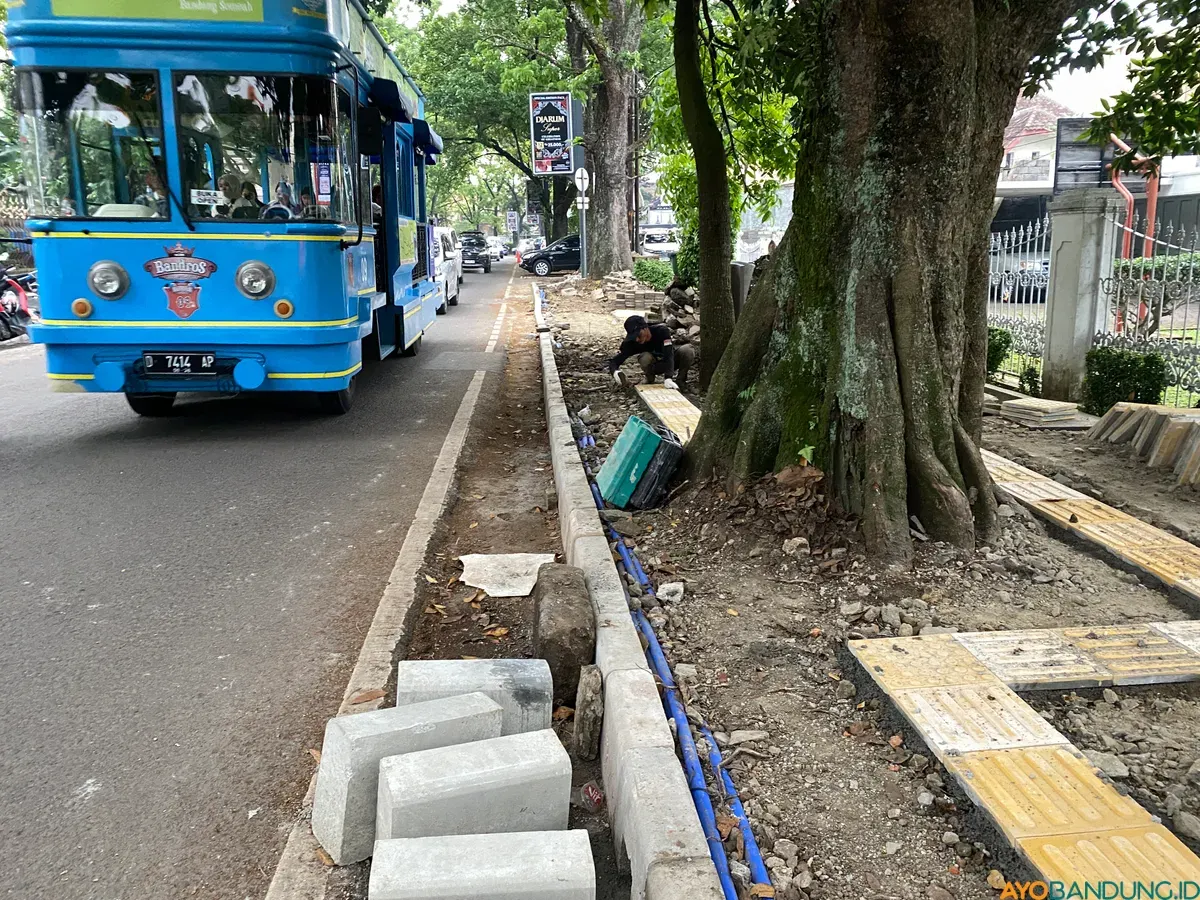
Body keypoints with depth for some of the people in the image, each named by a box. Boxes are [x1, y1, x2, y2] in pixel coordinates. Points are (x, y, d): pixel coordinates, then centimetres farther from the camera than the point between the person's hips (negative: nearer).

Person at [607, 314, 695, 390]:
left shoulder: (661, 330, -33)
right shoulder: (631, 342, -27)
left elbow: (669, 355, -41)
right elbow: (614, 361, -26)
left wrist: (668, 378, -56)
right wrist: (615, 371, -51)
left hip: (671, 361, -1)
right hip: (654, 365, 1)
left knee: (688, 350, -32)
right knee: (645, 358, -35)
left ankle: (680, 379, -7)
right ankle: (649, 381, -4)